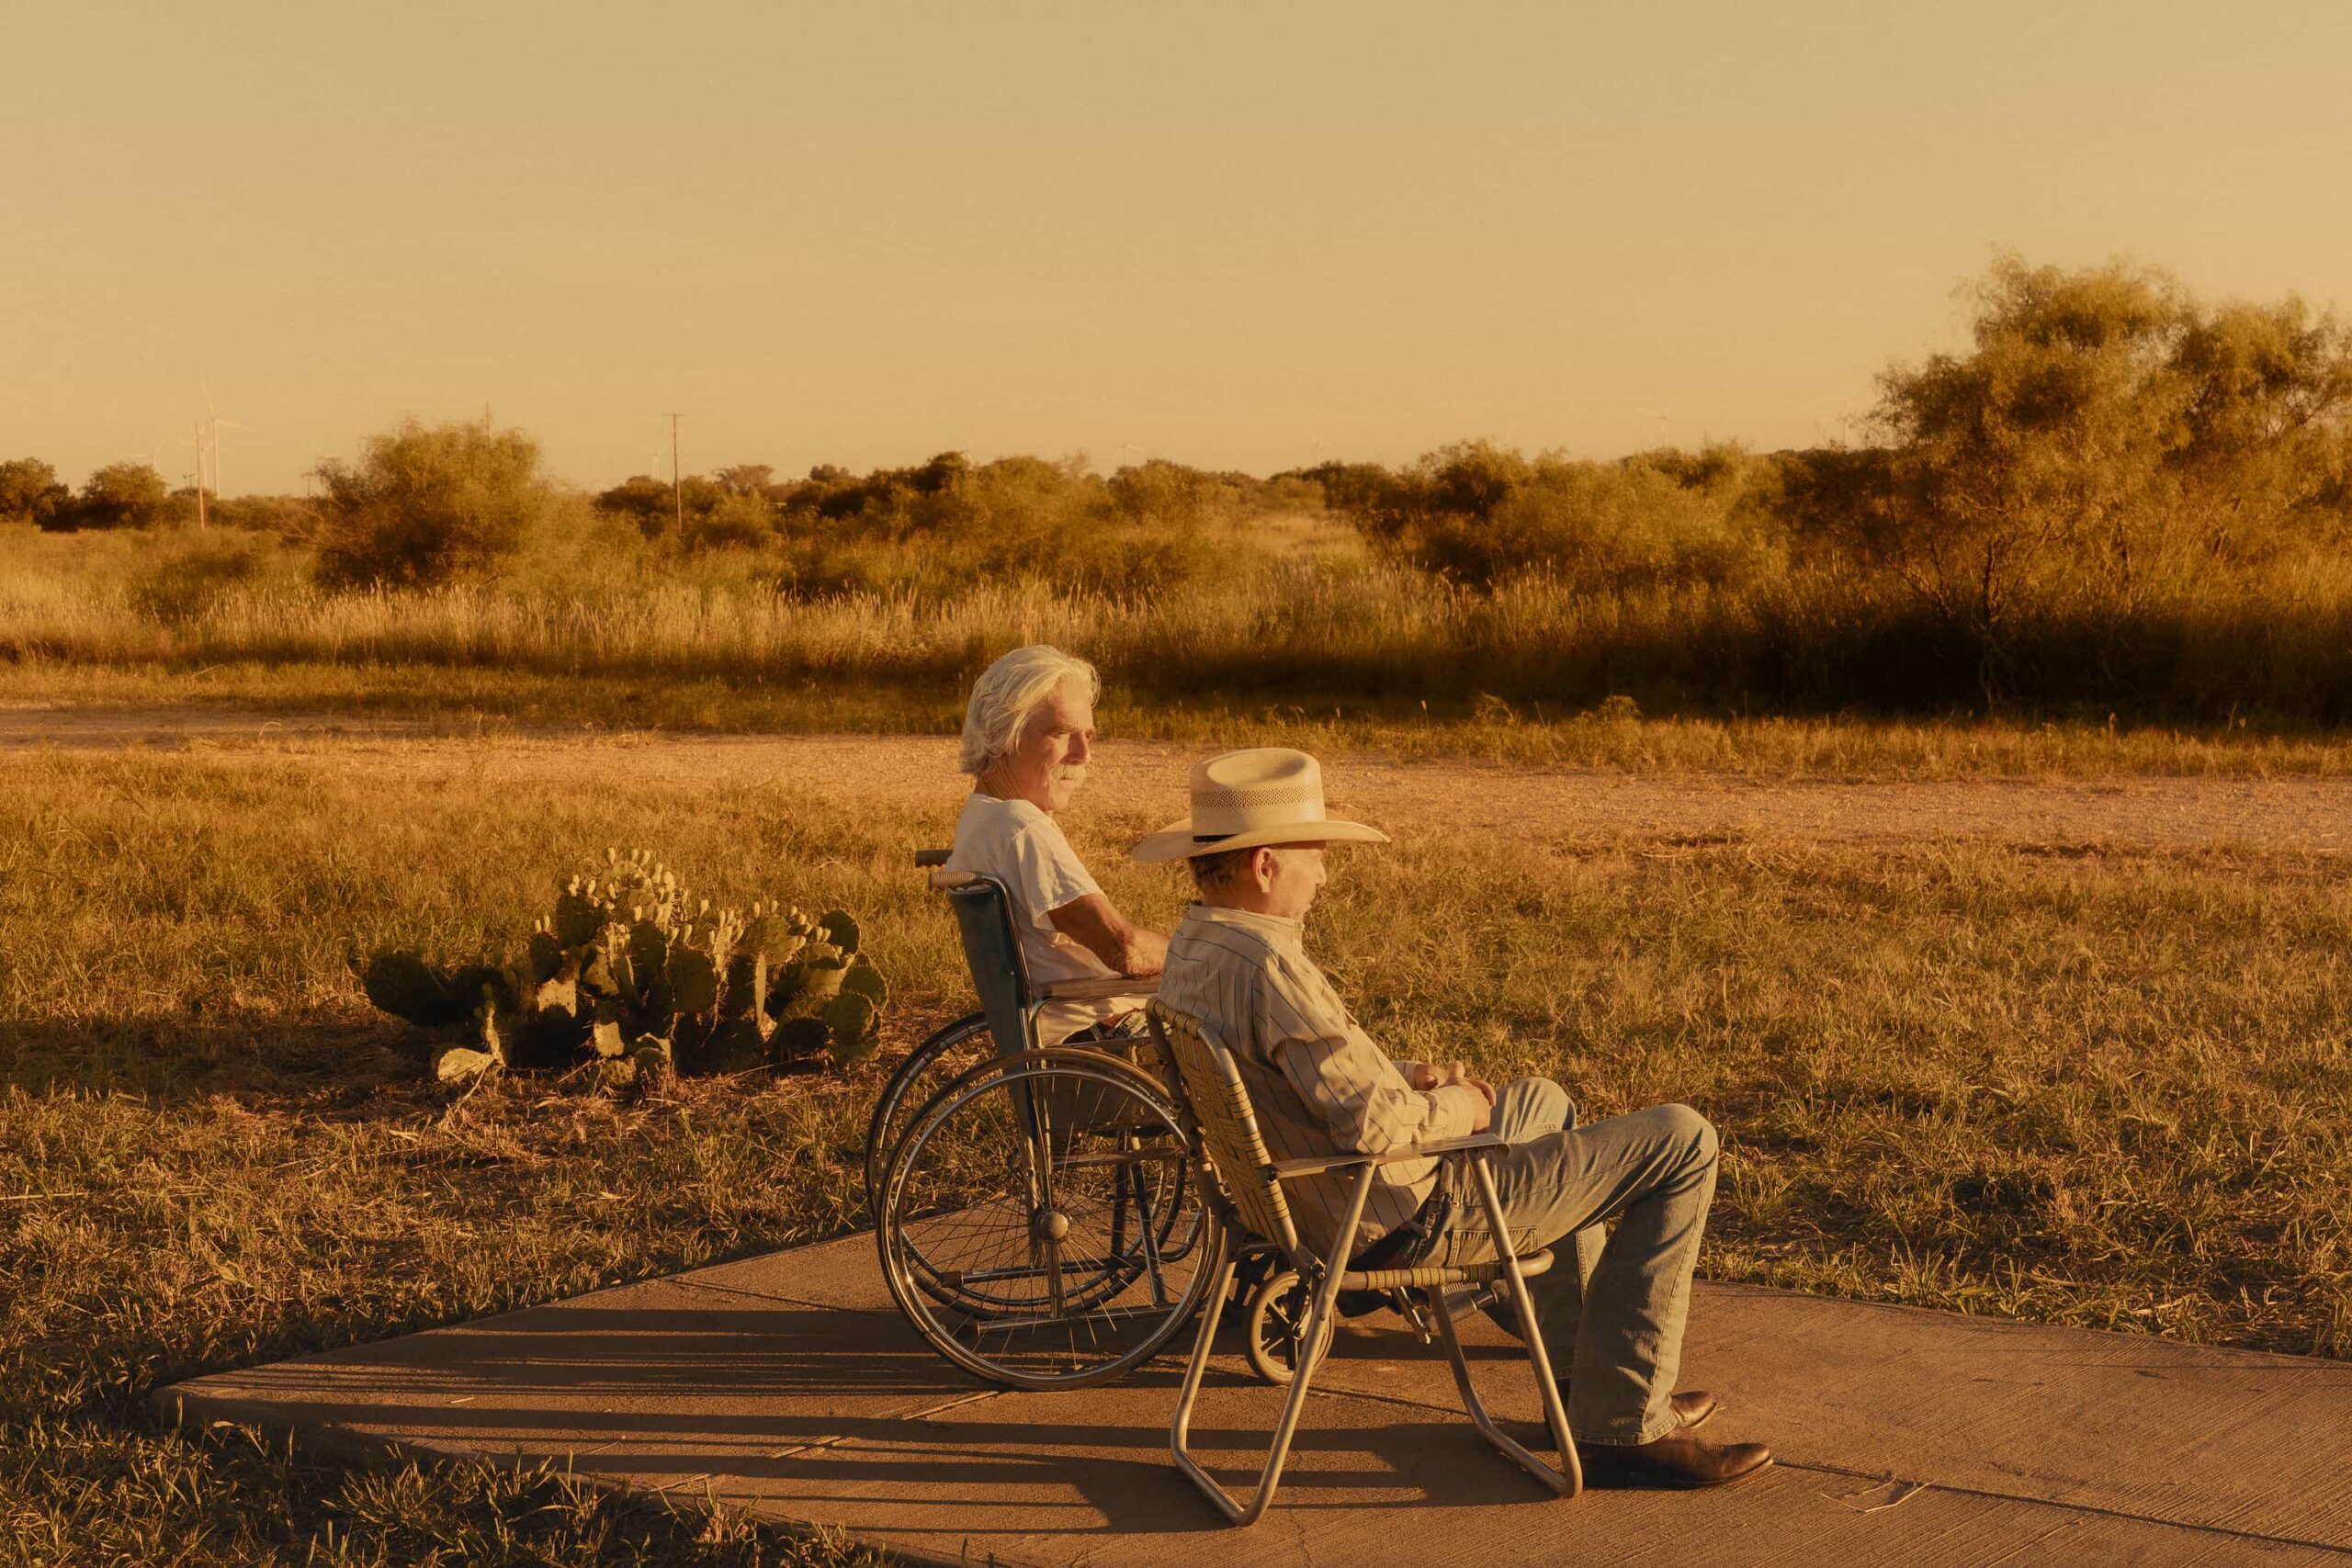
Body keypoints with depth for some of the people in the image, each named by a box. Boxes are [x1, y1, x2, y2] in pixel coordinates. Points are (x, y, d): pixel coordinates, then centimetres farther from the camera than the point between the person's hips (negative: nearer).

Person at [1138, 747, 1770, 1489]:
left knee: (1542, 1101, 35)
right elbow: (1373, 1123, -30)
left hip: (1327, 1205, 10)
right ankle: (1623, 1424, 0)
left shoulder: (1191, 948, 3)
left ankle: (1585, 1381, 36)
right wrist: (1456, 1108, -10)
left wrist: (1411, 1078, 6)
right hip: (1410, 1219, -10)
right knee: (1680, 1142, -5)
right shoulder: (1265, 965, -29)